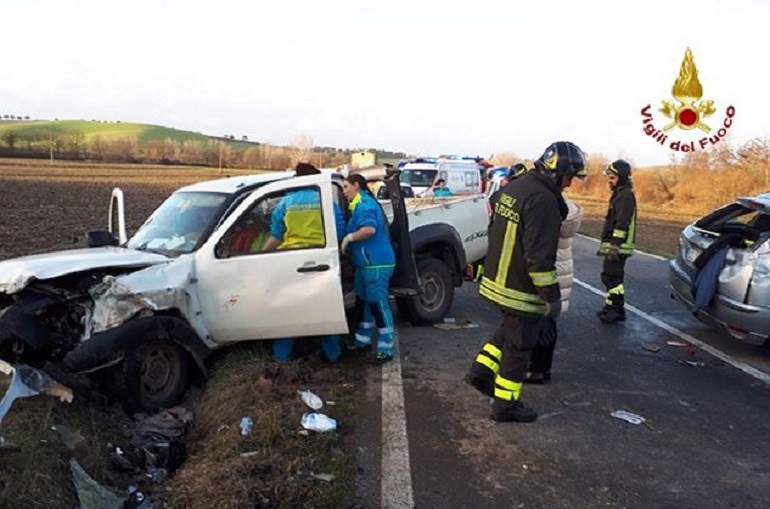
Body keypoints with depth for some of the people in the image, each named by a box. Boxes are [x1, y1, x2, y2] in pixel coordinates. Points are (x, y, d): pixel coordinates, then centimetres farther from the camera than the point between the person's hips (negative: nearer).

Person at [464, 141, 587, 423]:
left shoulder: (515, 186, 7)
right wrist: (552, 296, -18)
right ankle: (505, 405, 18)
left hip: (497, 279, 9)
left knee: (510, 330, 27)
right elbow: (539, 255, -26)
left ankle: (481, 370, 26)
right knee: (519, 346, 6)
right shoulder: (543, 200, -23)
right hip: (520, 289, -9)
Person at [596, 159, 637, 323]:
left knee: (611, 277, -8)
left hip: (618, 245, -10)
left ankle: (618, 311, -2)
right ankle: (611, 306, 24)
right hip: (613, 244, 10)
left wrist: (615, 246, -25)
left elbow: (622, 224, -22)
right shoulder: (619, 194, 17)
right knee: (611, 276, 15)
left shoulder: (626, 195, -15)